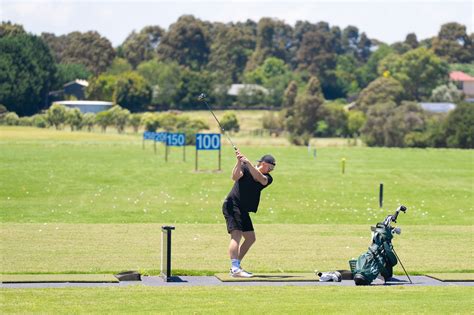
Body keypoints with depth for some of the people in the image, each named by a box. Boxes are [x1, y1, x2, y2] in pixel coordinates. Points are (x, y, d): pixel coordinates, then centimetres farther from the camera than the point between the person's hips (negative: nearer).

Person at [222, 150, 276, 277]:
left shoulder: (268, 178, 5)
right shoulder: (244, 168, -4)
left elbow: (259, 178, -17)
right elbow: (235, 177, -22)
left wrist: (248, 163, -29)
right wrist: (239, 162, -33)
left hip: (243, 210, 8)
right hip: (232, 205, -7)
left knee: (250, 238, 12)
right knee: (236, 235, -21)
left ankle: (235, 266, 21)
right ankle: (235, 269, -33)